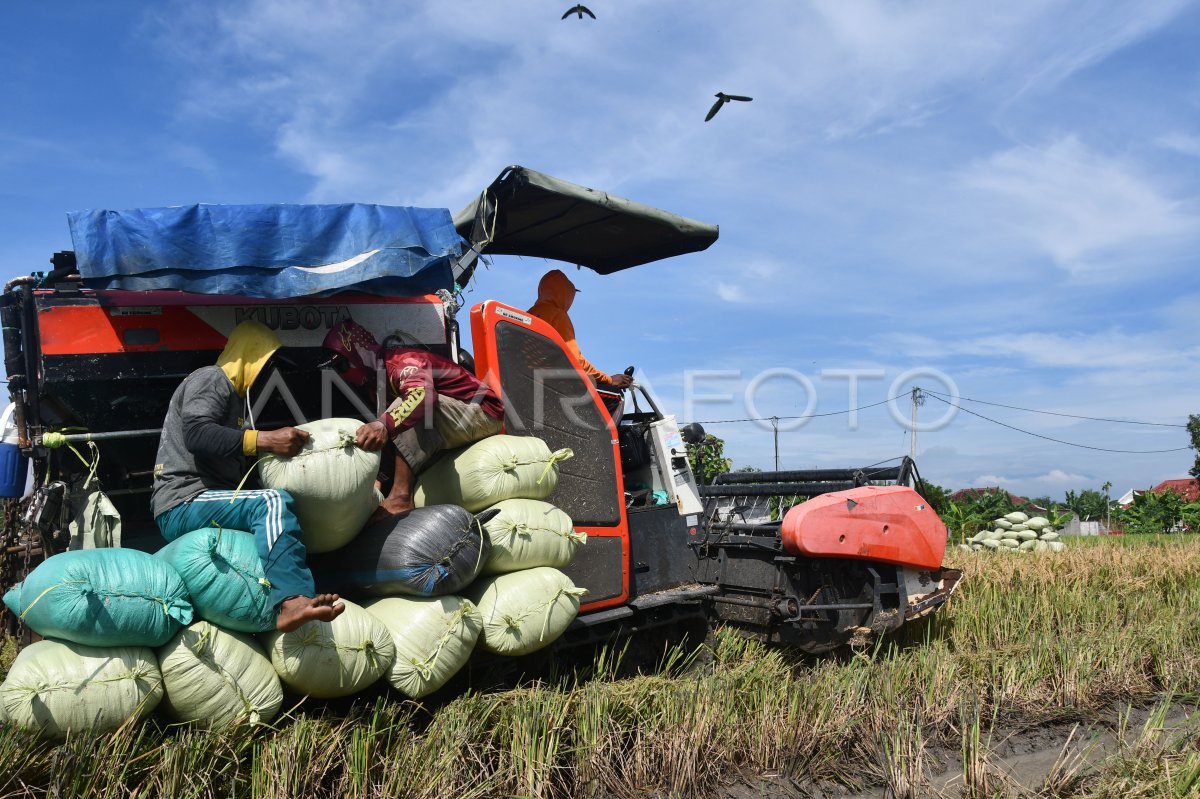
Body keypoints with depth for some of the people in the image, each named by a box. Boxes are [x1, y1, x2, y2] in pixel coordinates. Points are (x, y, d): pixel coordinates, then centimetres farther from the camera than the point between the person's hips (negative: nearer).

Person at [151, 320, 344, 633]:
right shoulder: (211, 378, -2)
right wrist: (264, 440, -26)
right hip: (182, 505, -10)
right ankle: (292, 601, -49)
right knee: (274, 502, -31)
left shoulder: (236, 395, 29)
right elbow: (196, 434, -21)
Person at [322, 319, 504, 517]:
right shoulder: (380, 380, 13)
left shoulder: (401, 361, -19)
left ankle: (401, 496, -35)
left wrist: (384, 424, -56)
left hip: (483, 412, -10)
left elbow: (423, 393, -42)